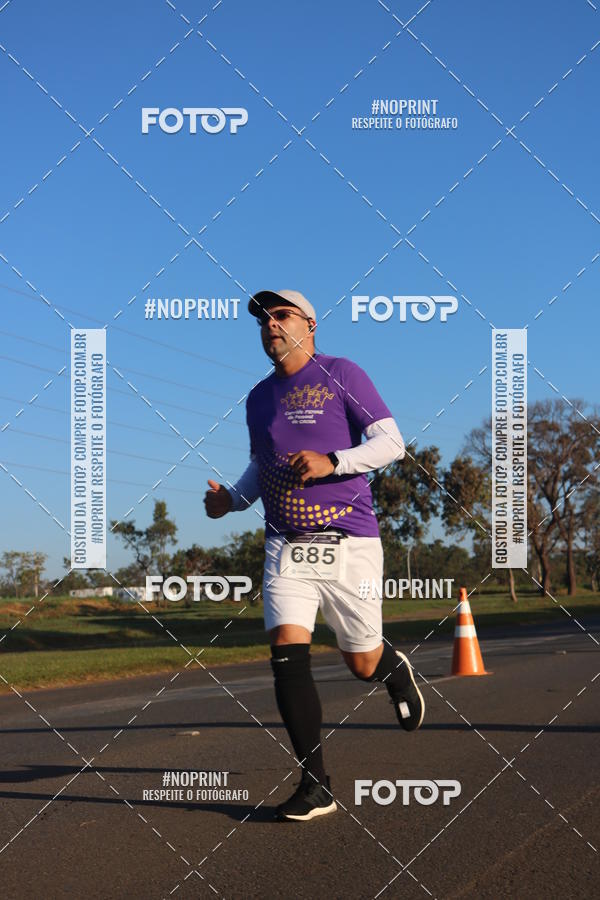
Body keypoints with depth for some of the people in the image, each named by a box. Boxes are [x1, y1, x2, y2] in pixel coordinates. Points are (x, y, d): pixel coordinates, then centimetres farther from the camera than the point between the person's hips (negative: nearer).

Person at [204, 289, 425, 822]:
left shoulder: (342, 375, -2)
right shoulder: (259, 398, 14)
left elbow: (391, 442, -7)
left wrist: (331, 462, -21)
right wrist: (232, 499, 6)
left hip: (348, 543, -4)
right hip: (286, 548, 4)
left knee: (364, 664, 5)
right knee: (287, 656, -13)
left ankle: (395, 670, 44)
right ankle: (316, 787, -7)